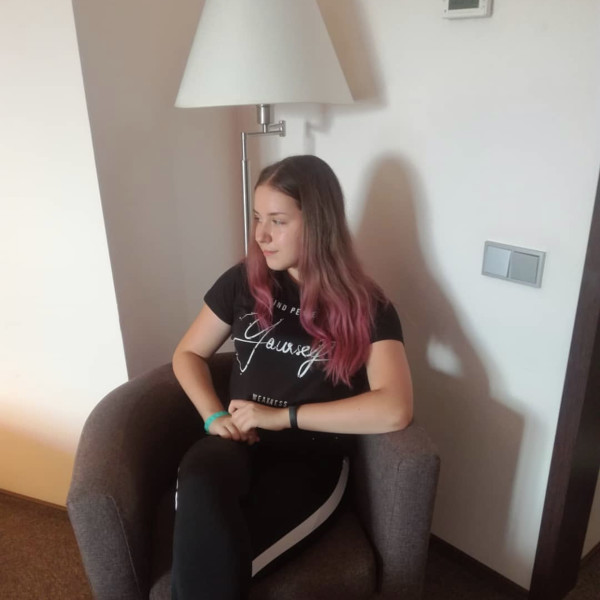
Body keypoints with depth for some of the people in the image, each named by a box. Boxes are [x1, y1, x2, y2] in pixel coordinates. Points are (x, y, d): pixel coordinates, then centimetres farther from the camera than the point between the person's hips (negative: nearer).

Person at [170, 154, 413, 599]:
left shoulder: (365, 305, -5)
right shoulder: (243, 282, 6)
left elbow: (395, 409, -18)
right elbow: (188, 354, 15)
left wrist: (280, 415, -16)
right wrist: (215, 417, -5)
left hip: (312, 460, -2)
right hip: (238, 444, 3)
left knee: (214, 559, -28)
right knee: (199, 491, -34)